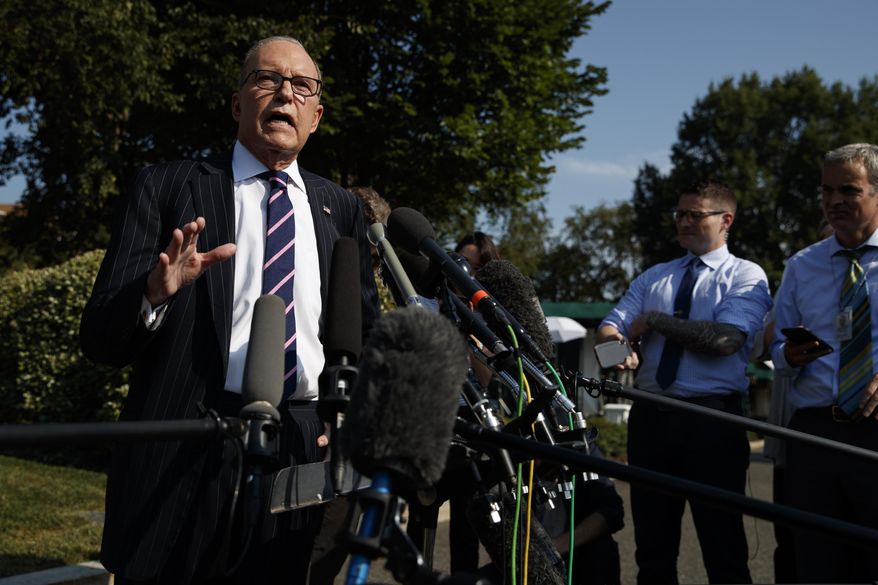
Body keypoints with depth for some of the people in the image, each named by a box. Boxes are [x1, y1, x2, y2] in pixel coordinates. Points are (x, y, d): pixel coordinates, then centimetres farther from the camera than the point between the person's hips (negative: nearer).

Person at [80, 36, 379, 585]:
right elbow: (100, 339, -1)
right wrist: (155, 292, -22)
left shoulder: (342, 209, 13)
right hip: (185, 457, -3)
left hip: (308, 453, 3)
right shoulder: (168, 188, 3)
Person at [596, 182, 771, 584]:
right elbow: (609, 327, 6)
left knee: (724, 550, 1)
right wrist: (614, 348, -19)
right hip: (650, 416, 5)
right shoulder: (653, 278, 17)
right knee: (653, 547, 11)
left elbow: (724, 339, -16)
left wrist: (655, 319, -6)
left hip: (712, 419, -5)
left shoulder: (746, 276, 1)